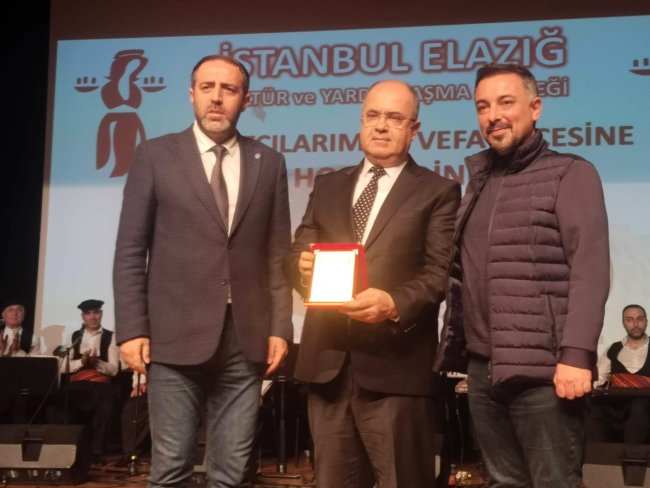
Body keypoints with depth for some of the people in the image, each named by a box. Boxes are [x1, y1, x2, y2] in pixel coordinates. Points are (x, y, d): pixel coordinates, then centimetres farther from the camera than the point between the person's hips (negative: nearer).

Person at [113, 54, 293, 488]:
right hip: (176, 338, -2)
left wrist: (280, 327, 3)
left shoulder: (269, 163, 9)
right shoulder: (155, 155, 3)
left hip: (245, 341, 2)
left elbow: (279, 254, 9)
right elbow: (131, 251, 2)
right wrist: (132, 329, -5)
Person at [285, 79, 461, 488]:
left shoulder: (438, 192, 3)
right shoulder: (328, 186, 18)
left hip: (396, 365, -4)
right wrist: (303, 267, -10)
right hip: (328, 361, 5)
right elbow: (296, 253, 13)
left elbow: (440, 272, -7)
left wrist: (395, 304, -25)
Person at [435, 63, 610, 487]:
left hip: (542, 370, -6)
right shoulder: (480, 182, 17)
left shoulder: (570, 174, -2)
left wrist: (576, 354, -20)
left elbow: (590, 271, -12)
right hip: (483, 369, 6)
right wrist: (459, 354, 8)